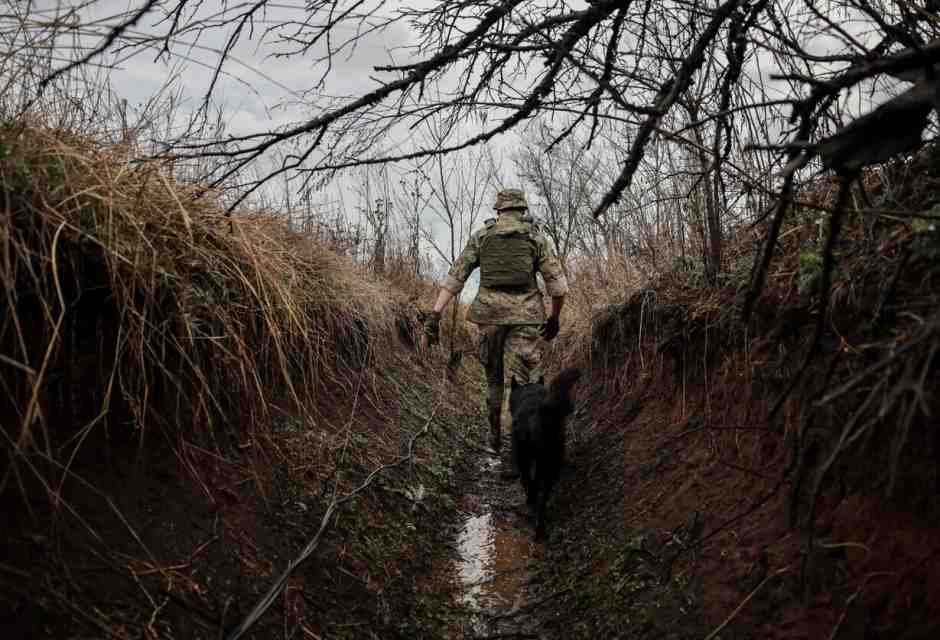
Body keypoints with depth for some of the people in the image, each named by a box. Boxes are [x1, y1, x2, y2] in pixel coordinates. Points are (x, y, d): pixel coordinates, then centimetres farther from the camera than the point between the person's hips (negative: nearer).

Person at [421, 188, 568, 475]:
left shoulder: (481, 236, 9)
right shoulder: (537, 237, 4)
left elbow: (454, 279, 1)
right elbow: (558, 285, 0)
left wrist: (434, 317, -2)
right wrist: (554, 318, 16)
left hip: (490, 315, 2)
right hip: (525, 318, -2)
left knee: (494, 377, 22)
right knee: (520, 384, -2)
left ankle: (496, 436, 37)